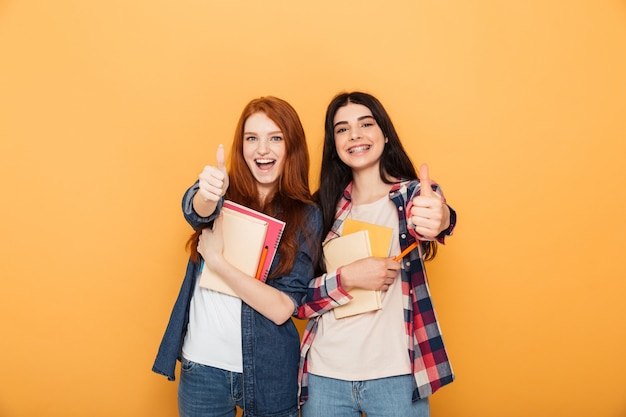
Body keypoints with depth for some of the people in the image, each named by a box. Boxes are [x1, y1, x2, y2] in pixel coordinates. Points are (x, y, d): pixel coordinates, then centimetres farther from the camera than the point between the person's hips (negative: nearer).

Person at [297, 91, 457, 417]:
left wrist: (438, 220, -50)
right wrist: (347, 278, -19)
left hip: (395, 375, -2)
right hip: (324, 375, 2)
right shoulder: (324, 206, 2)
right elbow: (299, 300, -2)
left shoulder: (412, 193, -3)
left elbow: (424, 219, -27)